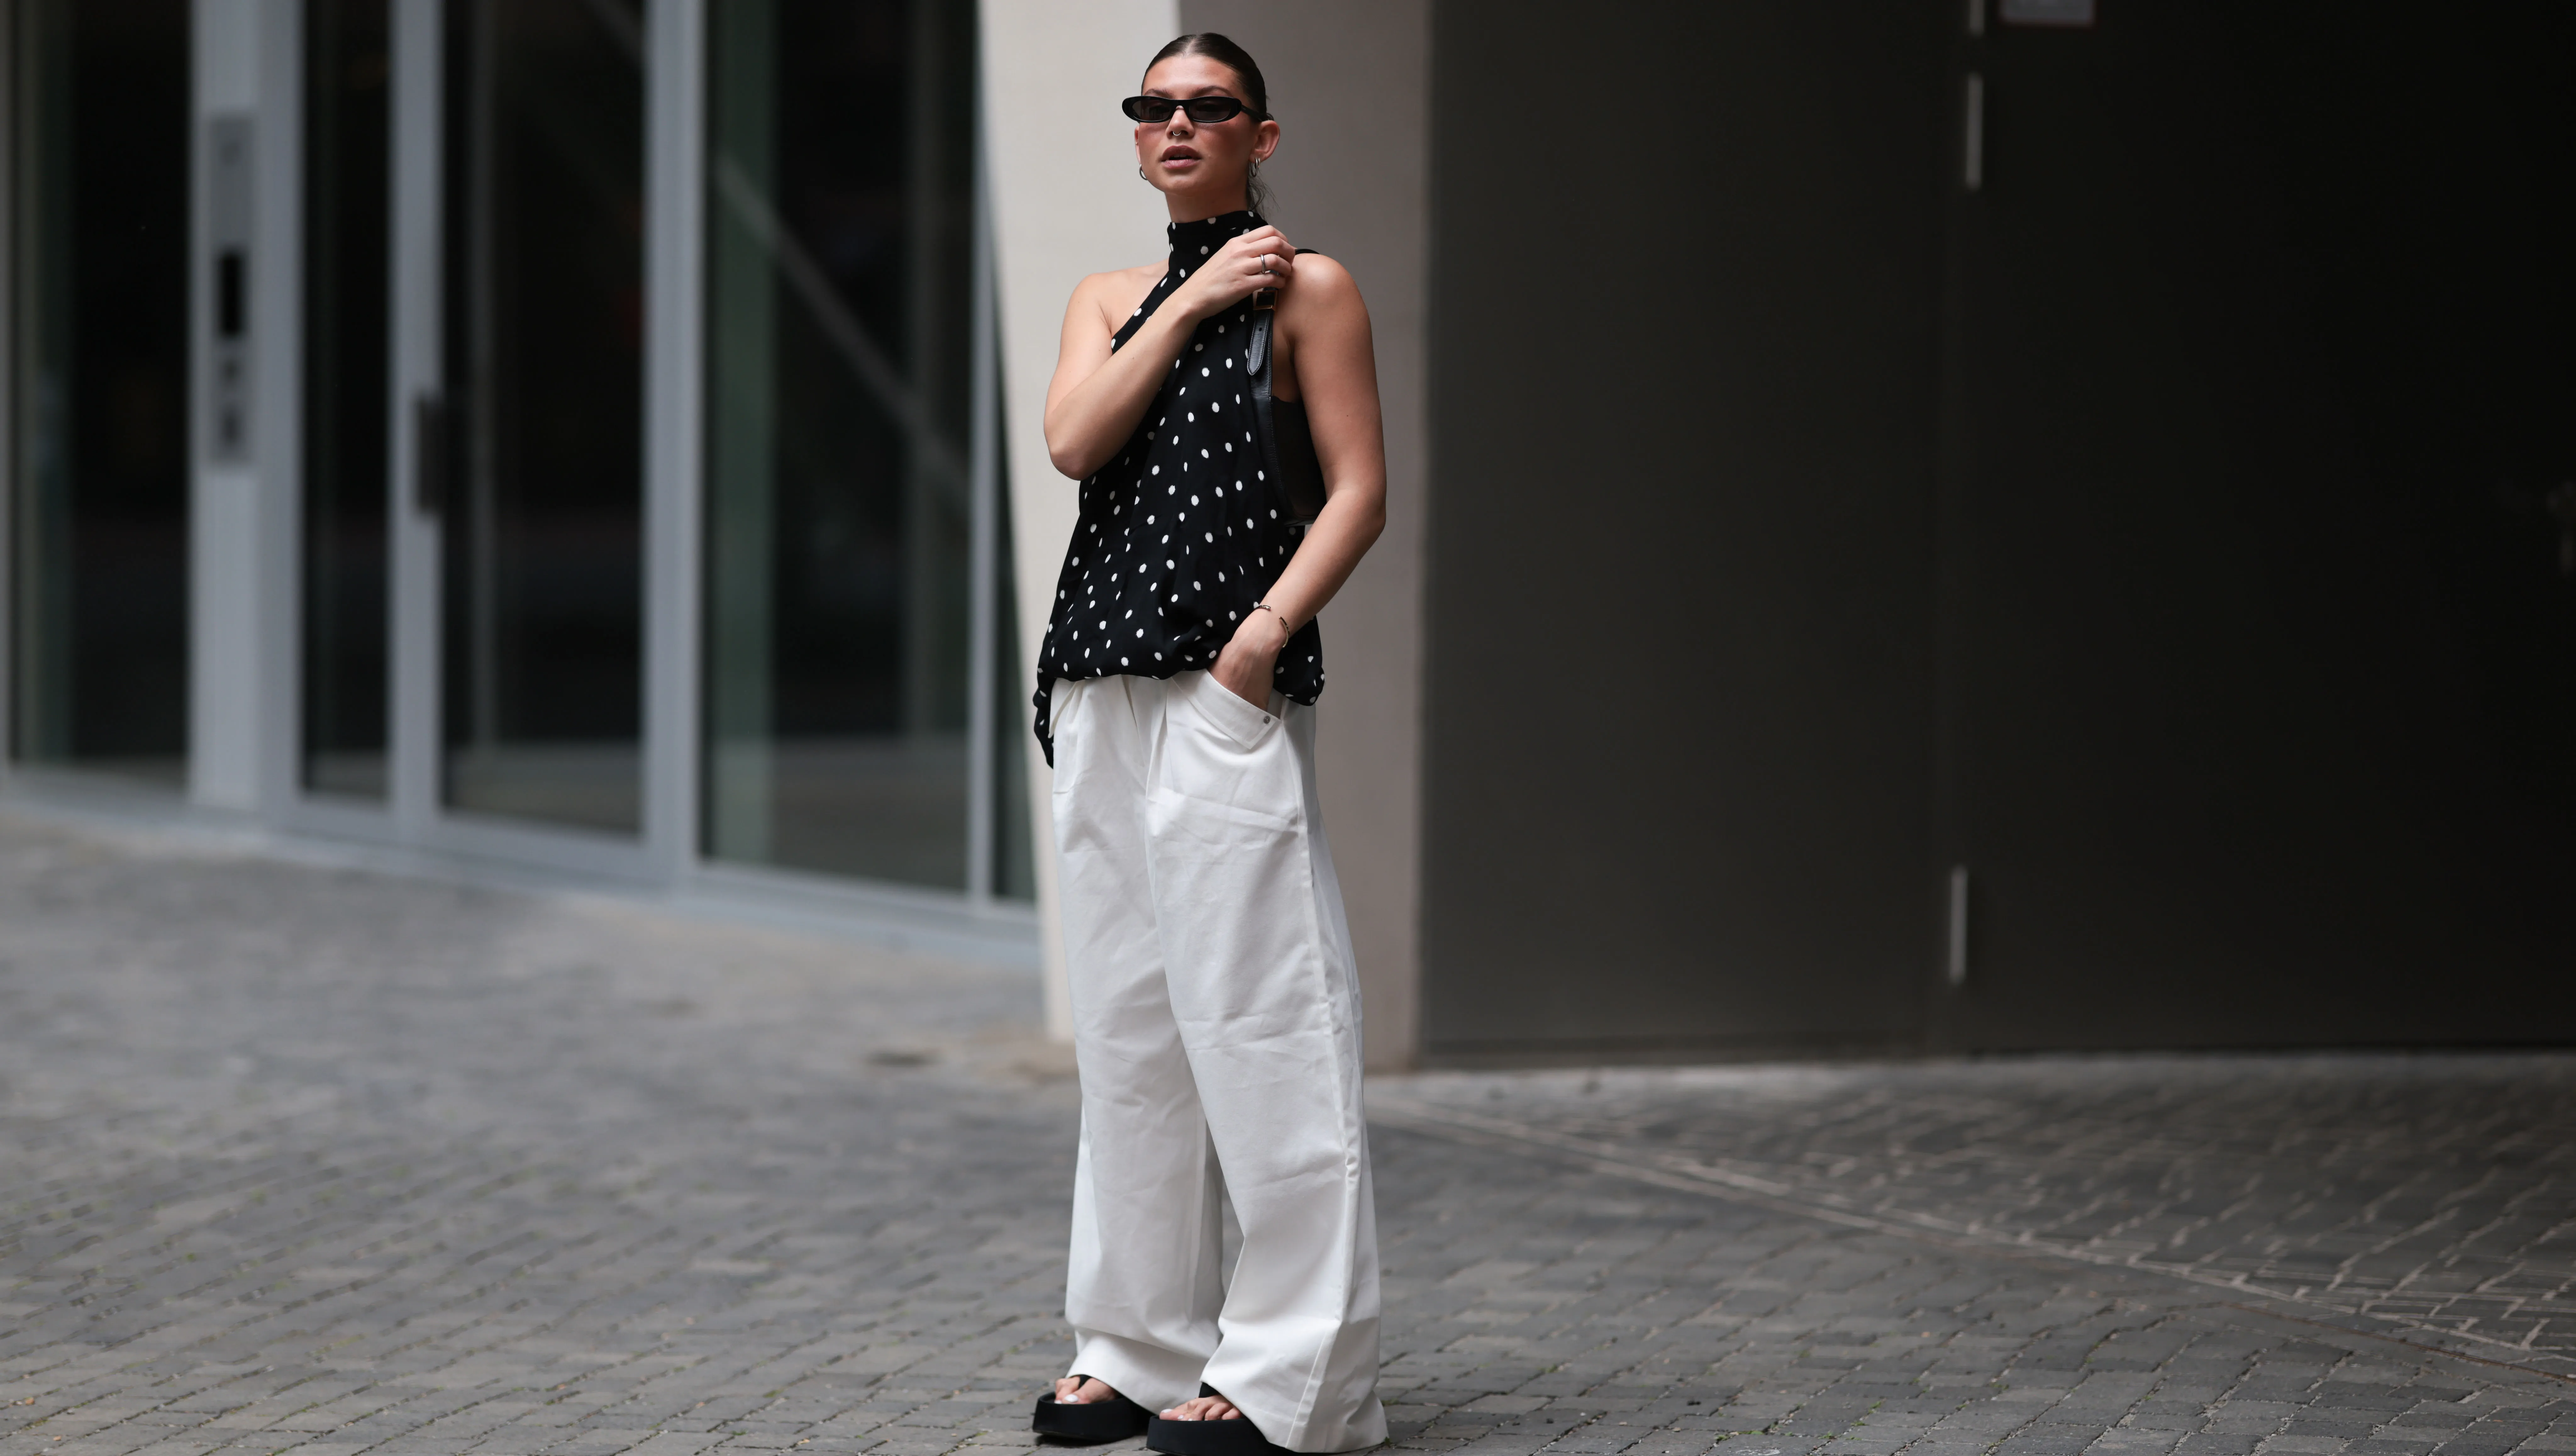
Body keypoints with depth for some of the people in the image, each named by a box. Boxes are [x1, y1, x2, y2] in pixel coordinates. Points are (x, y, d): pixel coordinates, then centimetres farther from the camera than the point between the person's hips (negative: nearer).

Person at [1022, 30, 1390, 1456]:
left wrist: (1269, 629, -16)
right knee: (1125, 1020, 9)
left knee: (1255, 1018, -8)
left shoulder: (1308, 288, 2)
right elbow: (1073, 442, 0)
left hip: (1225, 694, -6)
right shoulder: (1107, 299, 19)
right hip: (1099, 687, 6)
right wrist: (1189, 306, -3)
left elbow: (1360, 491, -5)